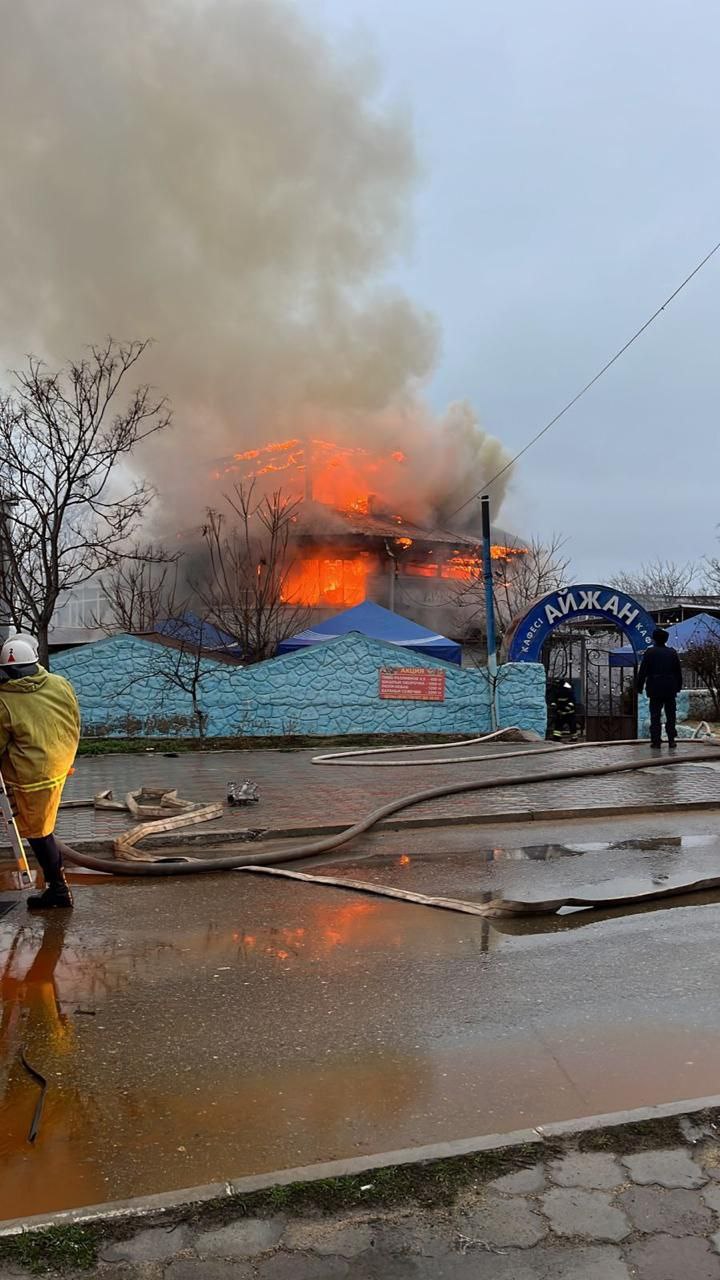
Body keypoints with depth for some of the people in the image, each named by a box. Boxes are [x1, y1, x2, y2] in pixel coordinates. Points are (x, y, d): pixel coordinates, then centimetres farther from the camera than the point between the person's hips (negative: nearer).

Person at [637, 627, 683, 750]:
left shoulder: (649, 652, -7)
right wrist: (678, 687, 17)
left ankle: (656, 741, -1)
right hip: (670, 689, 3)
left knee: (655, 716, 1)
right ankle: (671, 740, 10)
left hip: (655, 689, -3)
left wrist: (640, 686, -1)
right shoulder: (672, 652, 4)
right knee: (670, 715, 10)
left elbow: (643, 671, -8)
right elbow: (678, 672, 8)